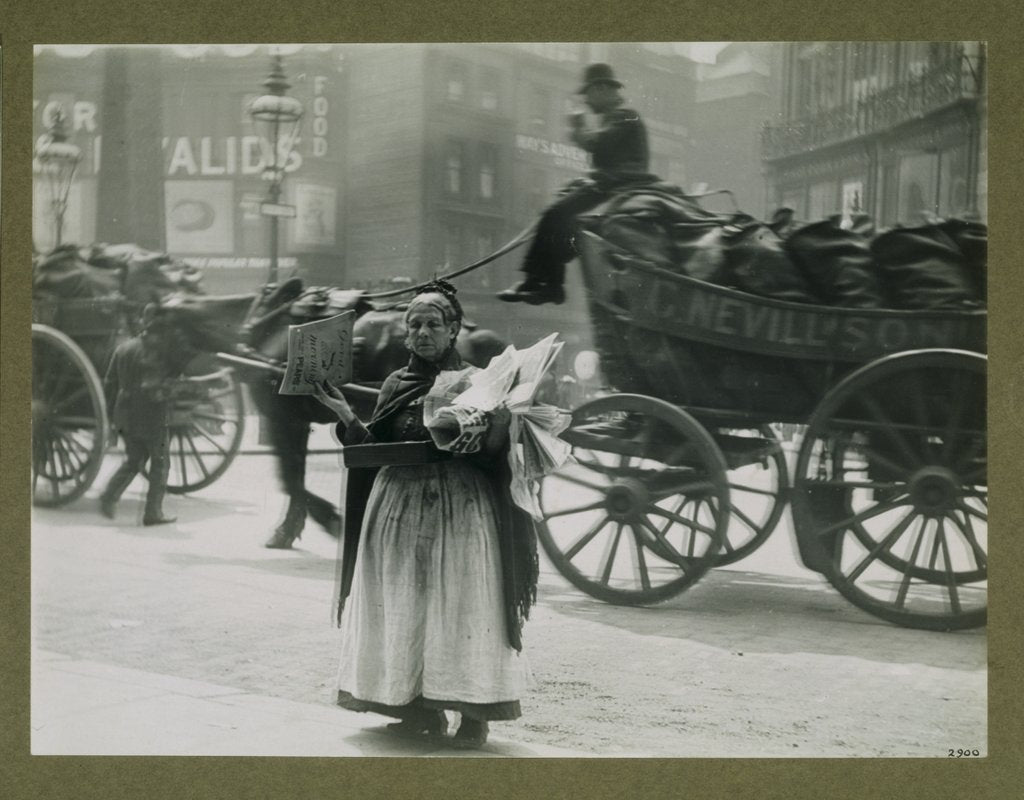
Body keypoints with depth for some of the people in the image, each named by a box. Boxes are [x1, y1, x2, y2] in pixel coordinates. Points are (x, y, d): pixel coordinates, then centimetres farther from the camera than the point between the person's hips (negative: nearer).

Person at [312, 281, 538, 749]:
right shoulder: (396, 385, 11)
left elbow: (491, 454, -7)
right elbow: (371, 448, 9)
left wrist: (500, 420, -26)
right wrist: (345, 416, -4)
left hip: (460, 510, -4)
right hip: (400, 509, 4)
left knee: (462, 603, -3)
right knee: (405, 607, 6)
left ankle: (474, 714, 4)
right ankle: (421, 709, 18)